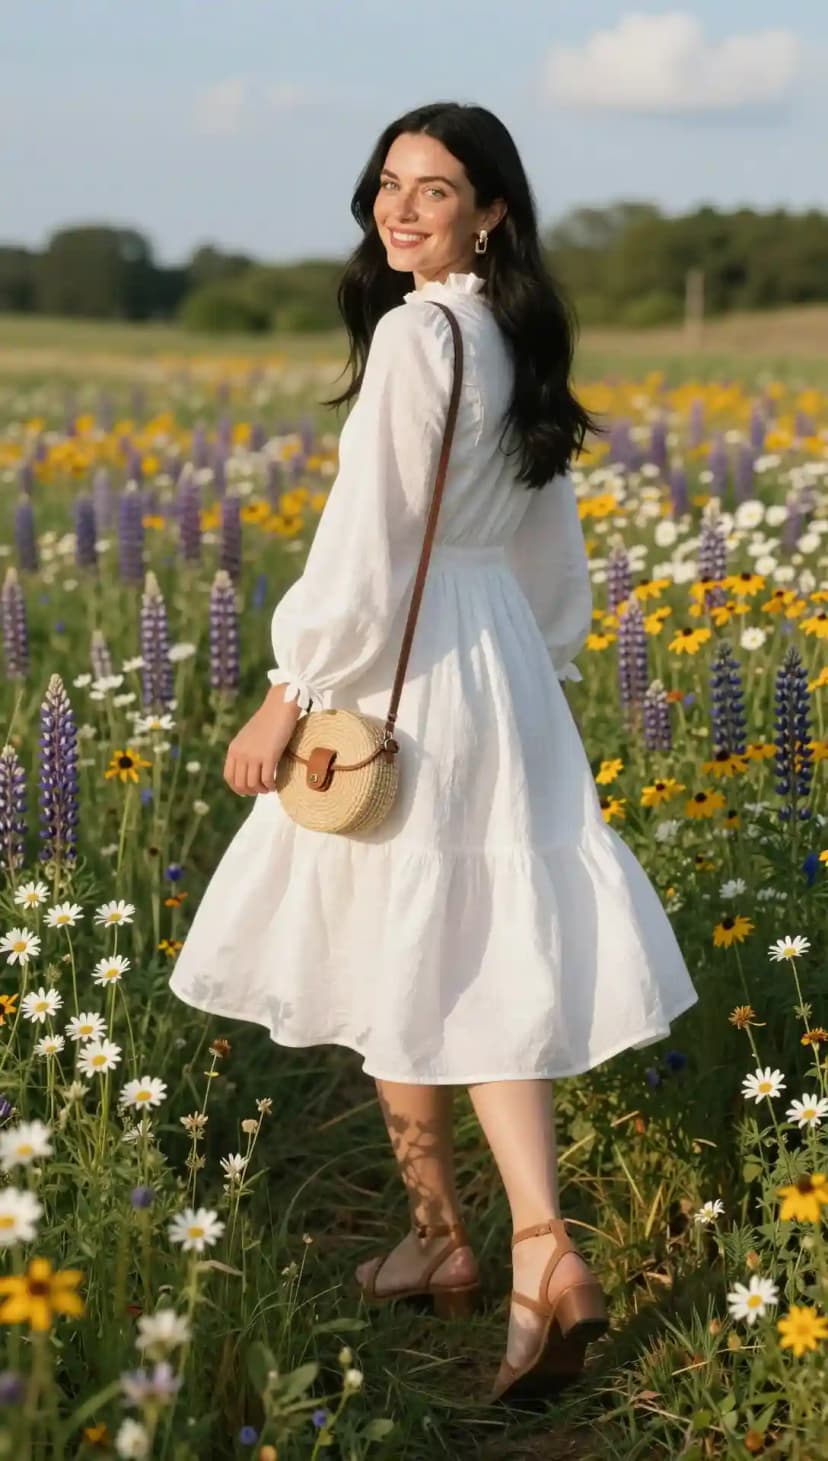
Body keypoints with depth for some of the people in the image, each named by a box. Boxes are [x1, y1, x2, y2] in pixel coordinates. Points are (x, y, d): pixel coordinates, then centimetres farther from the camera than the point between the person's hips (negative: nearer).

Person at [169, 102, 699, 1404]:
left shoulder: (415, 333, -17)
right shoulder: (516, 337, 10)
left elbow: (365, 542, -19)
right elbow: (551, 541, 16)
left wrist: (285, 701, -13)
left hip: (402, 679, -8)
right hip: (505, 670, 8)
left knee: (394, 960, 9)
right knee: (485, 965, 7)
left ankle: (441, 1234, 23)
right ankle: (543, 1252, -3)